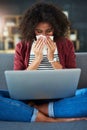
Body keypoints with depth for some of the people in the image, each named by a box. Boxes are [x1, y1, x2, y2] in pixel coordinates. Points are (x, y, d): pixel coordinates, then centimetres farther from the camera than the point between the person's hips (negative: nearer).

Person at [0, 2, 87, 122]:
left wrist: (52, 58, -7)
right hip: (29, 99, 0)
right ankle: (51, 120, -28)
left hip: (60, 99, 1)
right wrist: (37, 59, -8)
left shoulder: (66, 45, 7)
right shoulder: (22, 47, 7)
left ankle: (35, 110, -22)